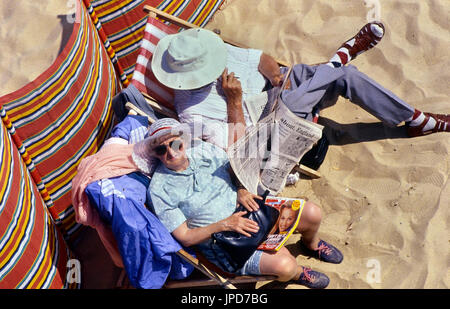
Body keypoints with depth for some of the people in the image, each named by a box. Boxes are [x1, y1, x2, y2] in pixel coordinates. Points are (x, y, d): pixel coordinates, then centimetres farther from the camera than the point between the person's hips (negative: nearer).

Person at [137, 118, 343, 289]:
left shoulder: (202, 149, -3)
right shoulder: (159, 190, -15)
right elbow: (185, 237, -13)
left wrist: (241, 190, -8)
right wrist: (224, 224, -22)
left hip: (244, 210, 5)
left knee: (312, 213, -8)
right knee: (284, 265, -27)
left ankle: (311, 243, 30)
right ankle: (297, 274, 13)